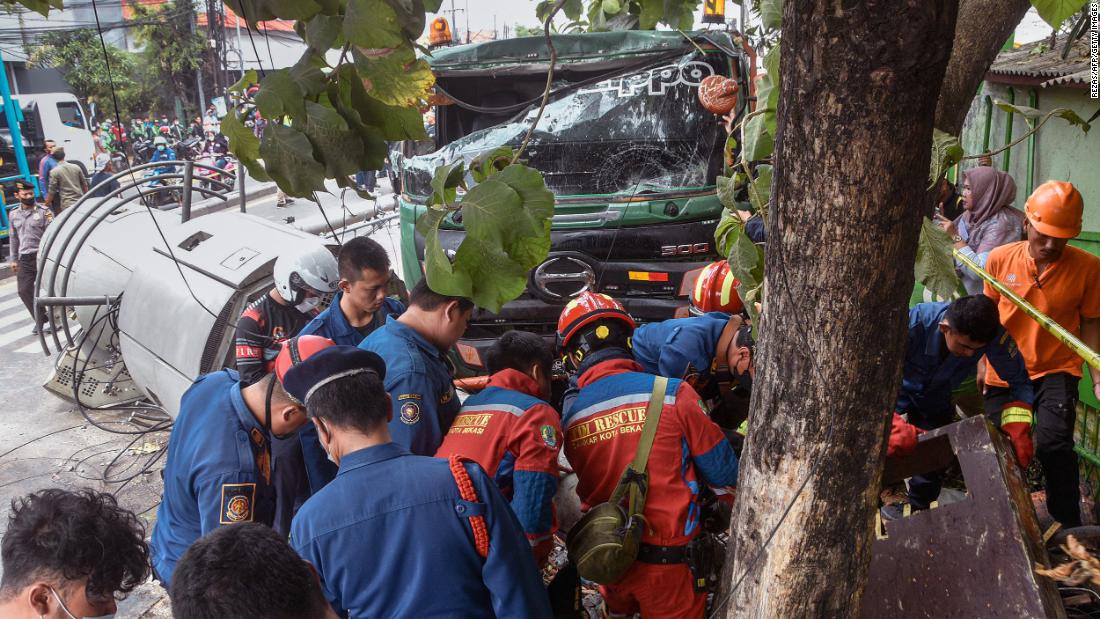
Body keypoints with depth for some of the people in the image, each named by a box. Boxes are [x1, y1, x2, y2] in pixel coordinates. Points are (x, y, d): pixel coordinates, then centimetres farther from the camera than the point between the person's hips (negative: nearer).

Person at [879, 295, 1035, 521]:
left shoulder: (993, 334, -32)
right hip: (896, 389, -3)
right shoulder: (911, 326, -43)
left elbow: (1018, 379, -19)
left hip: (935, 398, 3)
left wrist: (1017, 426, -34)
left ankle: (917, 510, 32)